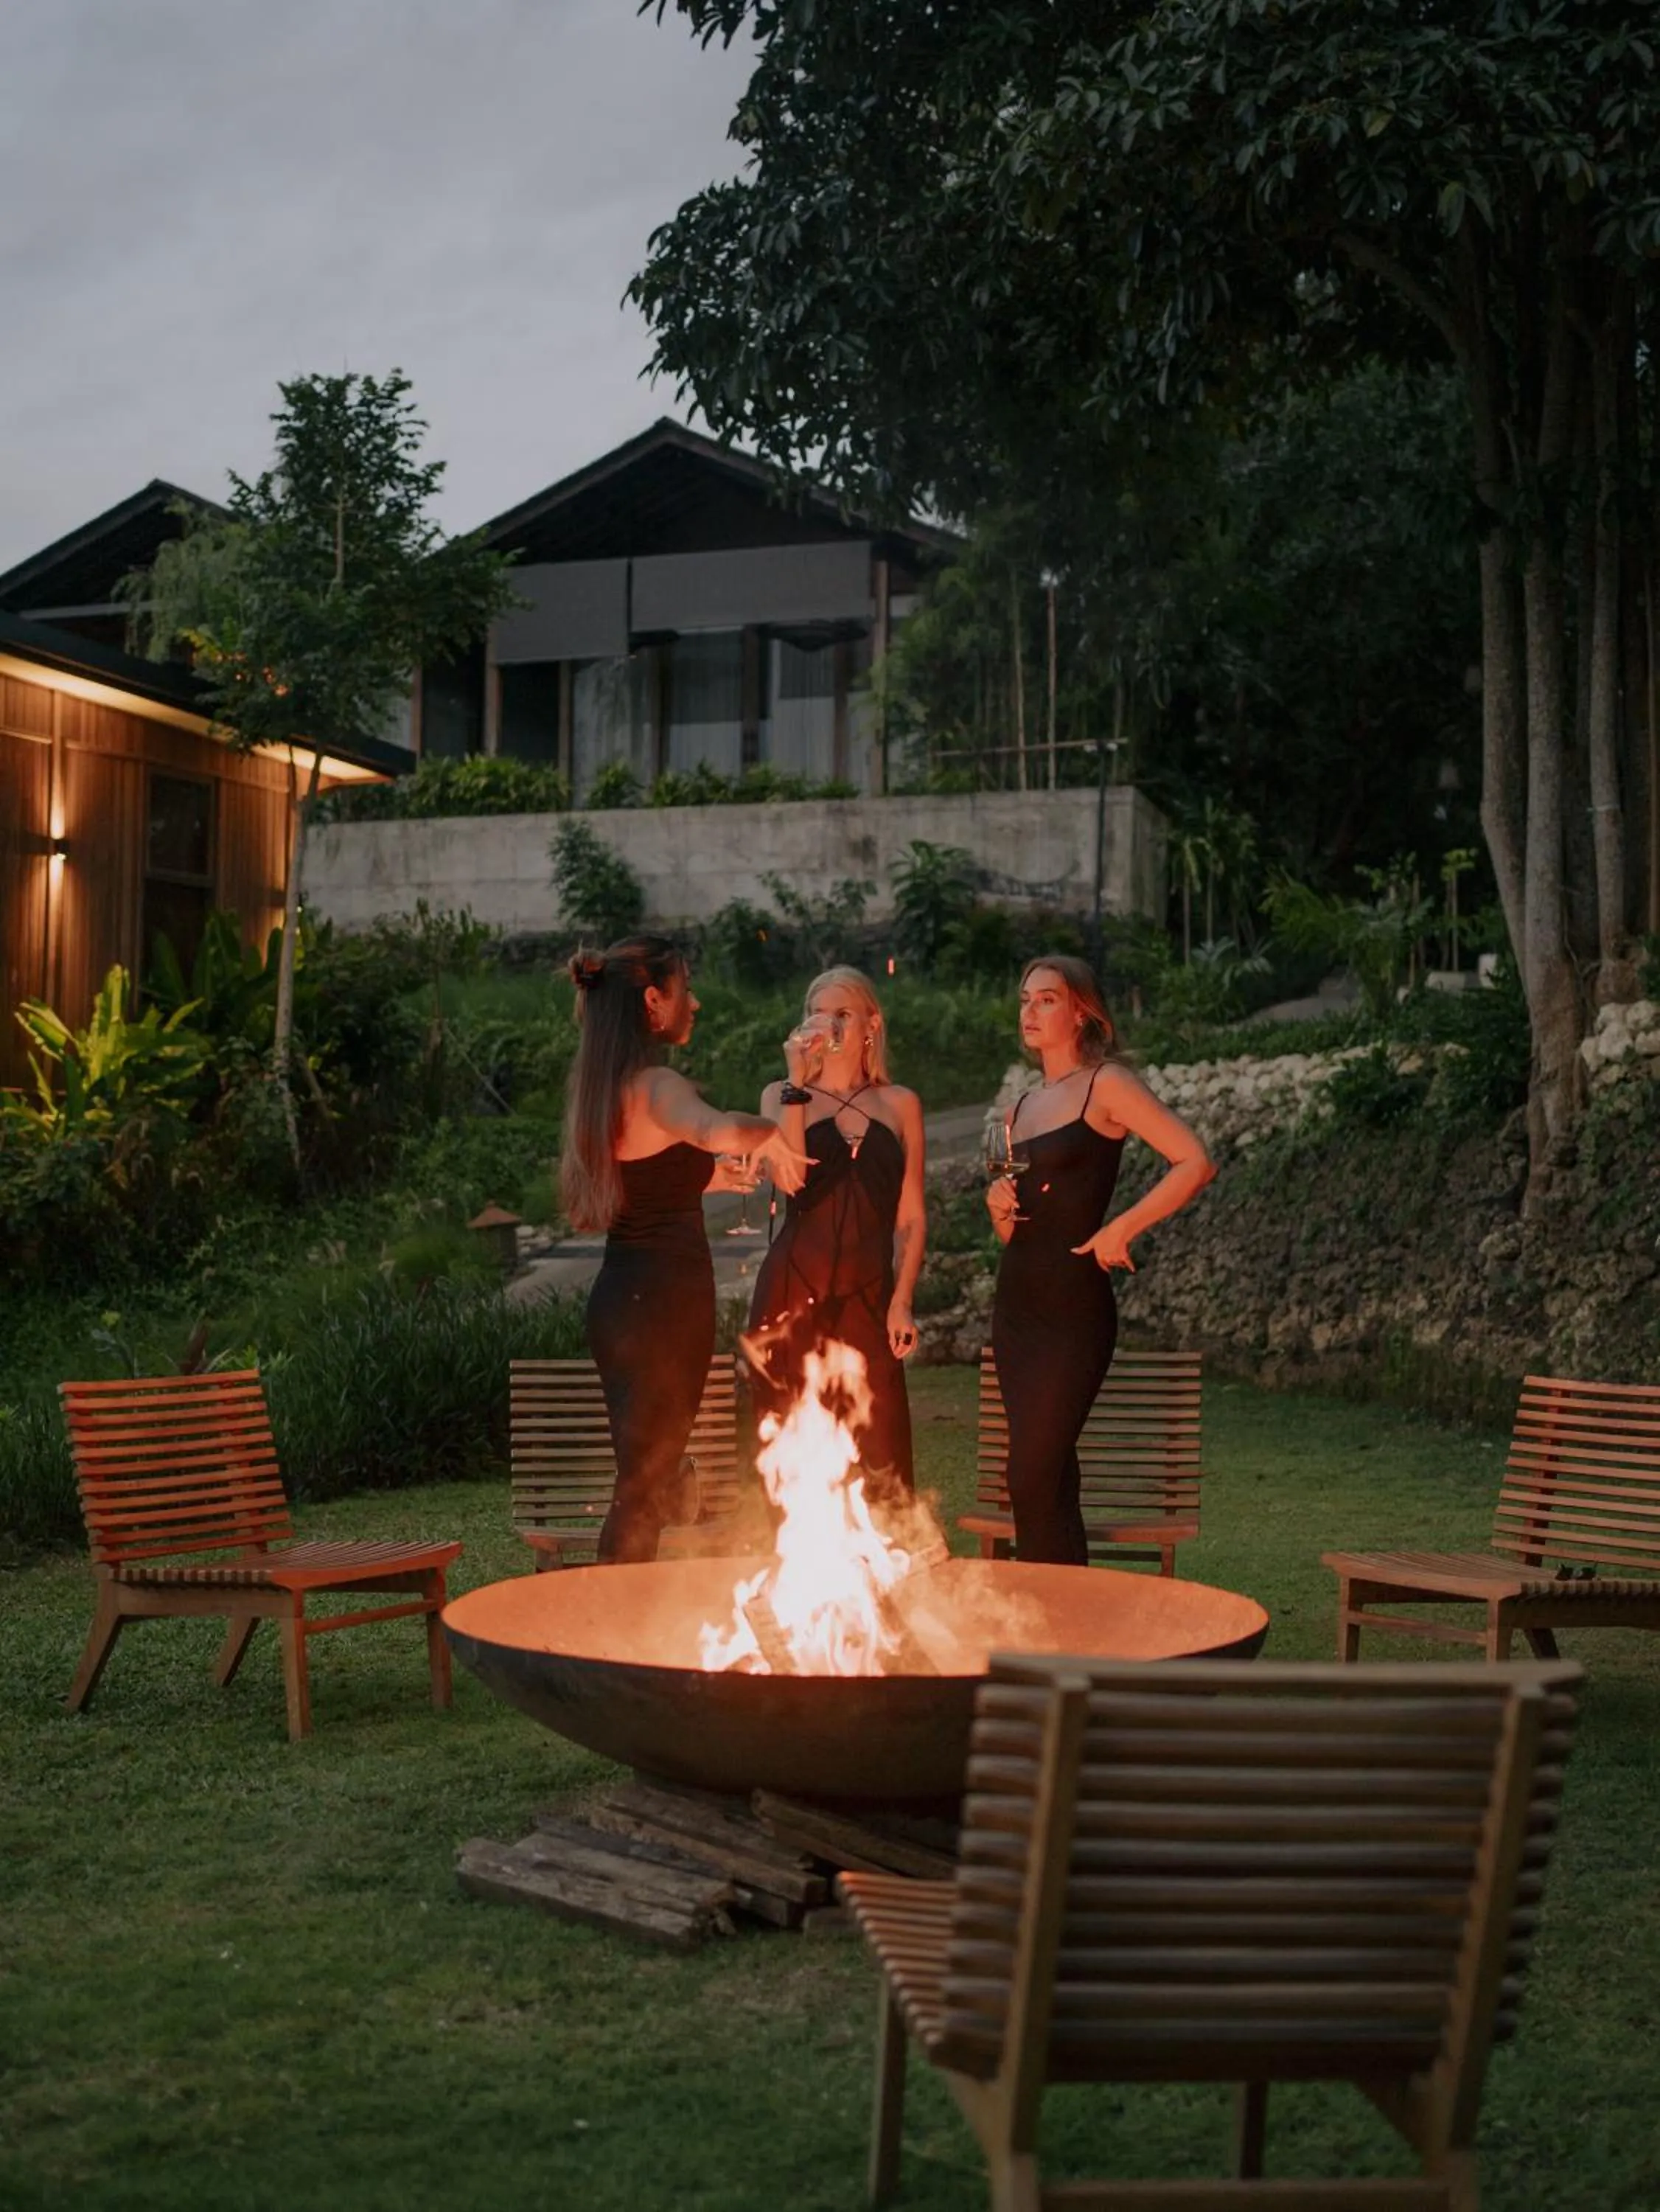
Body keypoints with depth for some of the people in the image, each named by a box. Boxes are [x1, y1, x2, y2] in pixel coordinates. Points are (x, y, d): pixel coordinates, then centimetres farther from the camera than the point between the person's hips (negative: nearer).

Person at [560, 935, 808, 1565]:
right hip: (664, 1300, -9)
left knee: (641, 1483, 16)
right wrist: (773, 1135, -18)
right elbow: (720, 1131, -38)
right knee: (646, 1487, -2)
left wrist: (699, 1178, 27)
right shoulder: (657, 1086, -16)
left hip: (621, 1296, 9)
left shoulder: (601, 1088, 12)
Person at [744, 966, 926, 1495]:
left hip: (868, 1296, 0)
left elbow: (912, 1217, 10)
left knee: (879, 1460, -8)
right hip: (794, 1292, 0)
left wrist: (902, 1301, -2)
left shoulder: (900, 1104, 14)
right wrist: (798, 1084, -10)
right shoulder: (782, 1095, 12)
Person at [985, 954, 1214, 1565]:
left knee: (1031, 1480, -12)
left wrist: (1121, 1228, -17)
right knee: (1051, 1478, 8)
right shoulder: (1023, 1106, 16)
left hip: (1074, 1308, -7)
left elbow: (1196, 1163, -14)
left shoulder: (1106, 1085, -4)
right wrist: (999, 1205, 1)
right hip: (1015, 1303, 7)